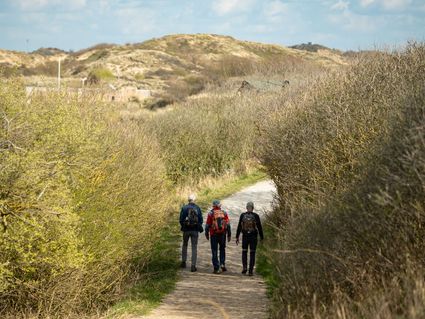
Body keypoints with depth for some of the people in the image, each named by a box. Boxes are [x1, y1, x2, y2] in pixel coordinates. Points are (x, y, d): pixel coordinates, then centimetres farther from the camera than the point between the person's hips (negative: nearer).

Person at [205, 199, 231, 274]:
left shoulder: (211, 213, -4)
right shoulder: (224, 213, 2)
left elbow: (207, 225, -2)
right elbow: (228, 224, 0)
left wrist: (207, 234, 11)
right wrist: (229, 235, 6)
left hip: (214, 235, -2)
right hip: (223, 234, 2)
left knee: (214, 251, 2)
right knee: (222, 249, 20)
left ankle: (216, 268, 0)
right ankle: (222, 264, 8)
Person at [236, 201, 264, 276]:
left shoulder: (242, 215, -4)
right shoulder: (256, 216, -8)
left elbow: (239, 227, -1)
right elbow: (259, 228, -4)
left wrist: (237, 237, 6)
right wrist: (262, 238, 5)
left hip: (245, 236, 1)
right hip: (253, 237, -1)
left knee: (244, 252, 18)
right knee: (252, 254, 6)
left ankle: (244, 267, 1)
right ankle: (251, 271, 3)